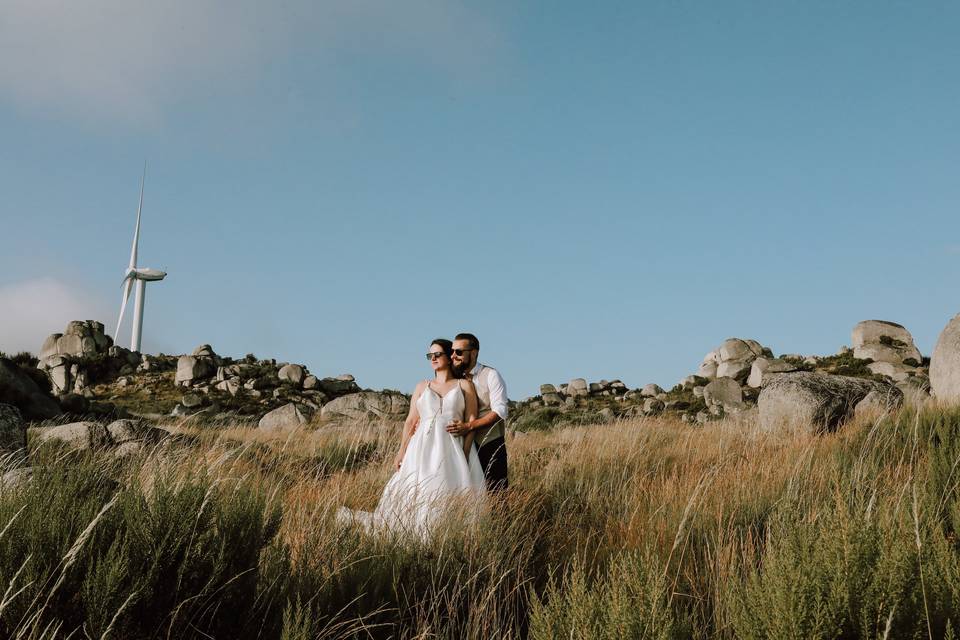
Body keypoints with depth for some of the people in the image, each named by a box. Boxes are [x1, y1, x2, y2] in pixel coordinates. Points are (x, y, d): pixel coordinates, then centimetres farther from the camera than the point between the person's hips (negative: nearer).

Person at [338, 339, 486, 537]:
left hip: (454, 448, -2)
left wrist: (465, 453, -10)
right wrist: (402, 451, 2)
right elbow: (411, 421, 13)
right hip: (424, 448, 2)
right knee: (417, 494, -3)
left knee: (452, 495, -10)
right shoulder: (422, 387, 17)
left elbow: (472, 421, 2)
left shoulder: (465, 385, 10)